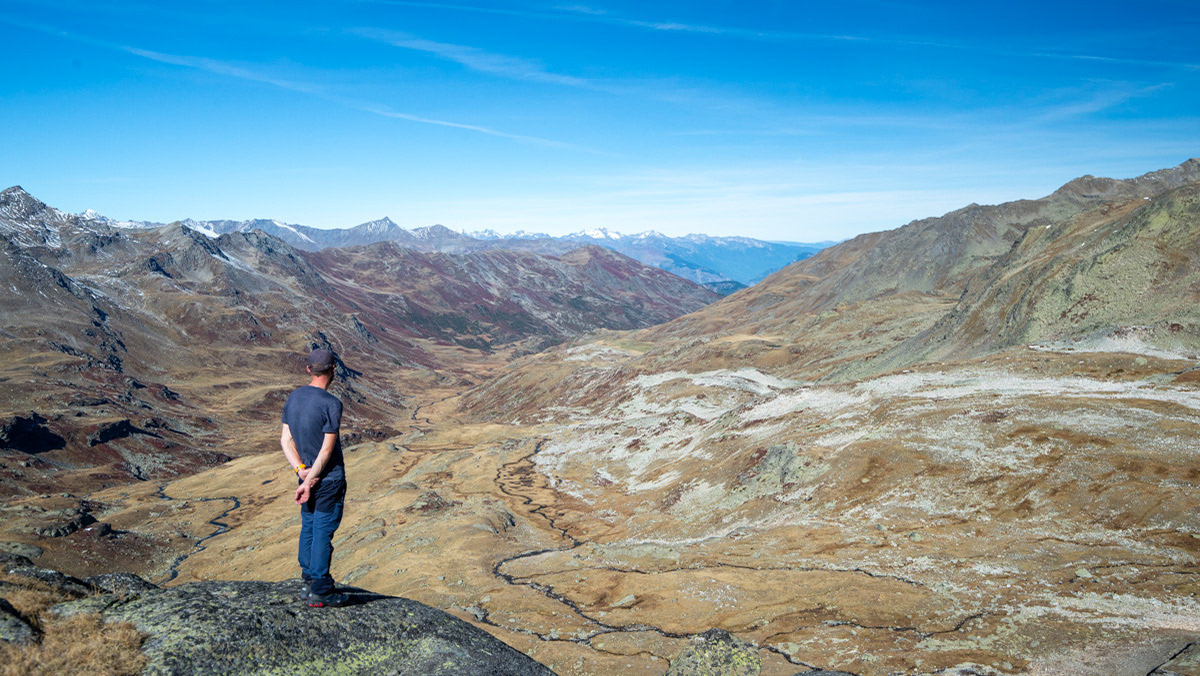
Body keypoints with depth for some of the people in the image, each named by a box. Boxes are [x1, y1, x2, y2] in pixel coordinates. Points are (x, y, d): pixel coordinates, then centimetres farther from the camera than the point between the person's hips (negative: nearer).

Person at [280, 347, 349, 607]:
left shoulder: (293, 398, 3)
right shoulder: (331, 404, -19)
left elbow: (285, 440, 3)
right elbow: (327, 450, -19)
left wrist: (301, 471, -5)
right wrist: (308, 483, -12)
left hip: (307, 474, 7)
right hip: (329, 479, -7)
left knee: (308, 527, 17)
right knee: (323, 531, 0)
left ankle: (310, 578, 29)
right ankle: (320, 590, 7)